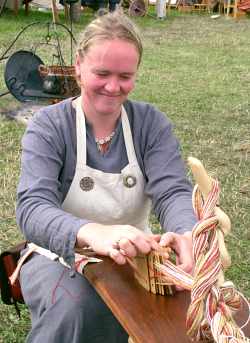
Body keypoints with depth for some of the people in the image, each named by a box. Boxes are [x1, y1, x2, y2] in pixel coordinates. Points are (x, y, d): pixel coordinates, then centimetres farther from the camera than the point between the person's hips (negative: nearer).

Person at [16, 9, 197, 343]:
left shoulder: (151, 122, -3)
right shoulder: (48, 126, -11)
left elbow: (172, 191, -15)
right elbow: (33, 208, -26)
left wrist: (187, 233, -41)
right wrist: (94, 233, -49)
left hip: (133, 254, 3)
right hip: (61, 256, -3)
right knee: (74, 309, -35)